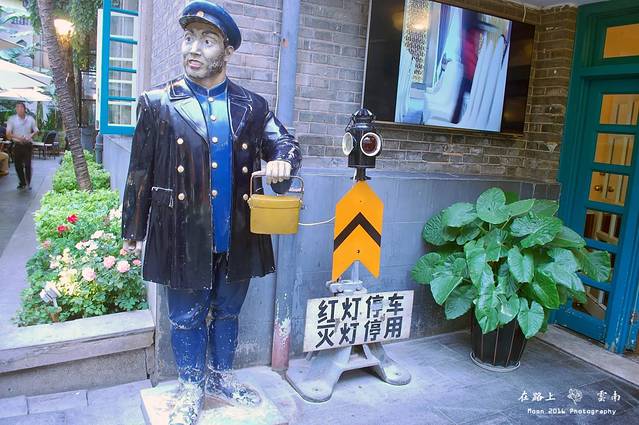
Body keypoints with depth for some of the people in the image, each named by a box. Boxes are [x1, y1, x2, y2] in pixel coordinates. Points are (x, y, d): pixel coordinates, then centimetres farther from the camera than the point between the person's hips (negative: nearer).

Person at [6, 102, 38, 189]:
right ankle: (22, 183, 20)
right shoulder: (12, 119, -2)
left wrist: (31, 135, -11)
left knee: (28, 165, -2)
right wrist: (18, 137, -20)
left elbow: (36, 130, 9)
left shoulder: (30, 119, 0)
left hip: (28, 145, -1)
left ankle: (28, 183, 12)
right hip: (17, 145, 1)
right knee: (18, 165, 5)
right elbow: (8, 134, -5)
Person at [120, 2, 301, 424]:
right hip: (185, 237, -1)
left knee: (227, 311, 18)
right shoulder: (158, 104, -2)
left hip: (238, 235, 2)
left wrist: (283, 161, -18)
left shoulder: (252, 106, 2)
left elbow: (287, 143, 8)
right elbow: (140, 171, 1)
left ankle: (221, 374, 41)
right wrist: (133, 231, 4)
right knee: (187, 317, 13)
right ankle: (191, 385, 35)